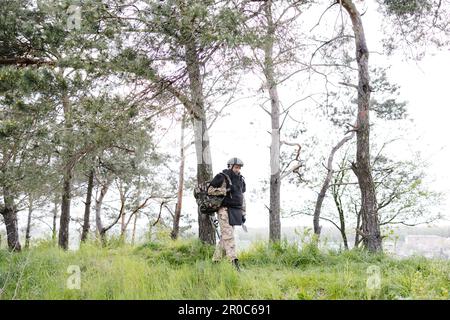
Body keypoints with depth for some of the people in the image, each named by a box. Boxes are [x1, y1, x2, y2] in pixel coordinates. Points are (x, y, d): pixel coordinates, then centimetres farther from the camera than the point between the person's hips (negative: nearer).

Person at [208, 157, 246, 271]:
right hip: (225, 209, -7)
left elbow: (242, 198, 21)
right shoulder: (221, 177, -5)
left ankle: (215, 260, 18)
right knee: (228, 236, -14)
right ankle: (234, 261, -22)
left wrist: (243, 213, 16)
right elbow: (210, 190, -8)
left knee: (225, 236, 10)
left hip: (235, 211, 7)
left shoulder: (240, 180, 16)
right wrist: (225, 190, -16)